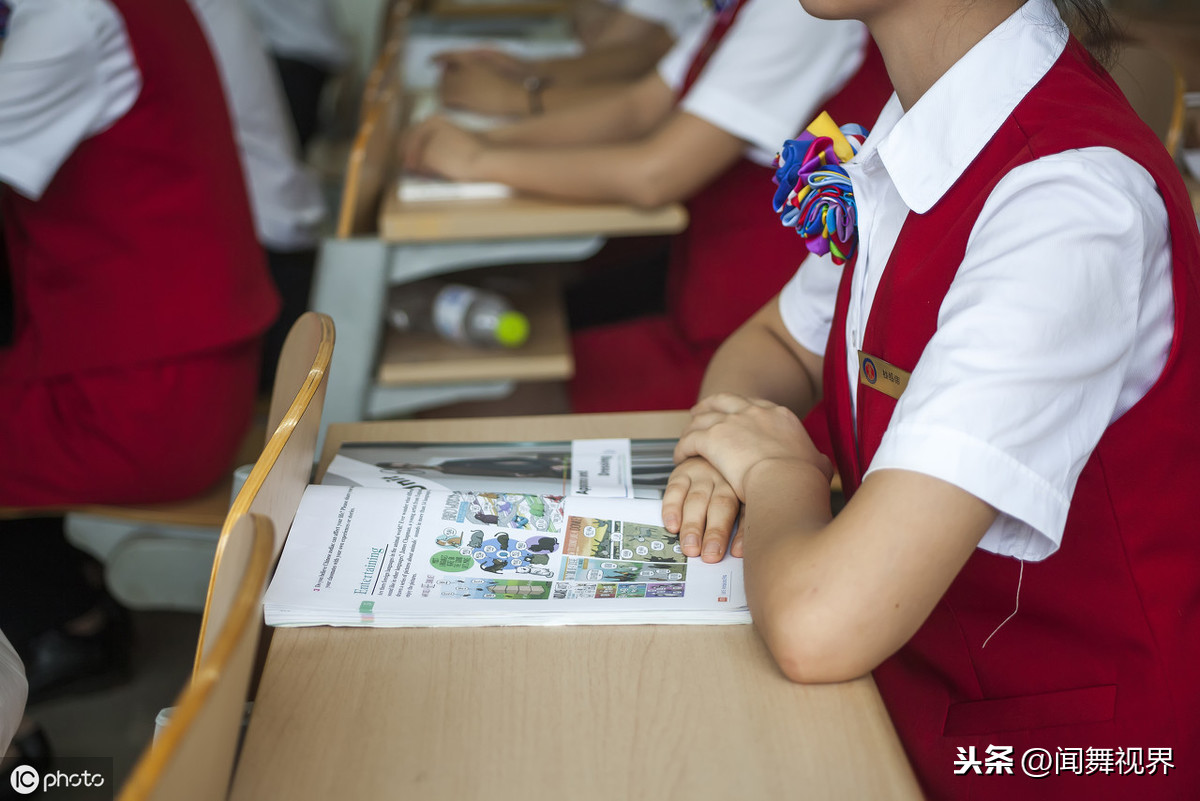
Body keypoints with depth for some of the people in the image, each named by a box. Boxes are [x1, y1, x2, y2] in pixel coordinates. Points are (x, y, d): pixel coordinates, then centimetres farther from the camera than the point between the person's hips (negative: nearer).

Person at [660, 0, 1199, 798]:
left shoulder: (1073, 204, -27)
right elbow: (774, 342, 16)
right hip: (915, 679, 6)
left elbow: (819, 626, -33)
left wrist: (780, 473, -13)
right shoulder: (918, 131, -1)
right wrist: (722, 438, -5)